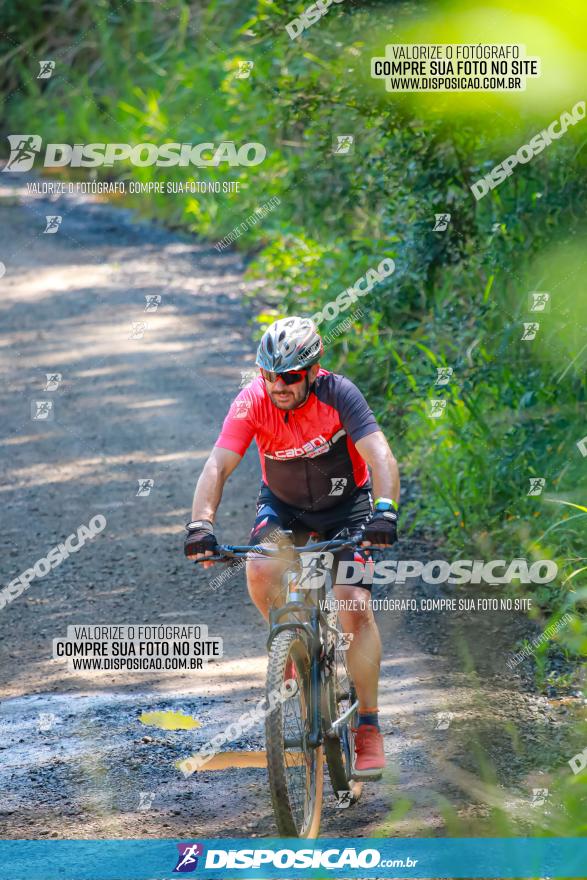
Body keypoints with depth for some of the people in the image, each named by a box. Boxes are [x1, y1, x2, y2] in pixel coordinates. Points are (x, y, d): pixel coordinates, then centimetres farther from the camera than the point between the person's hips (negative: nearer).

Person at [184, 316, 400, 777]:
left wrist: (385, 511, -56)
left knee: (355, 607, -17)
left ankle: (369, 727, -7)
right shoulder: (252, 402, -25)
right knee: (261, 570, -29)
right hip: (283, 504, 2)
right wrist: (201, 524, -48)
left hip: (345, 505, -2)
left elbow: (381, 456, -38)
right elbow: (217, 466, -32)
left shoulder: (338, 394, -29)